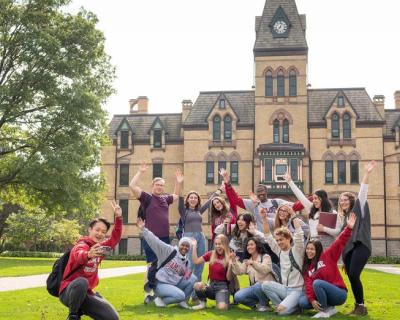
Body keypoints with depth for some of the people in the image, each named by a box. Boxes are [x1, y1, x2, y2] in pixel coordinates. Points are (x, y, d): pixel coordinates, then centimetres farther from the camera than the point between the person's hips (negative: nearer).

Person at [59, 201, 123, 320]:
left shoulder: (99, 247, 7)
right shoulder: (81, 245, -15)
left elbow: (115, 238, 11)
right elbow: (79, 255, -38)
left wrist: (118, 218, -4)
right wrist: (88, 254, -63)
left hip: (87, 293, 6)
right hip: (70, 291, -6)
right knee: (81, 282, -41)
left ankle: (81, 310, 15)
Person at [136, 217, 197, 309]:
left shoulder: (187, 261, 11)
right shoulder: (169, 251, -8)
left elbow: (186, 277, 17)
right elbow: (155, 241, -16)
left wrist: (189, 272, -7)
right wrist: (143, 229, -25)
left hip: (175, 284, 7)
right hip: (161, 284, -7)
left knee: (193, 279, -11)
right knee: (180, 295, -29)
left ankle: (182, 301, 3)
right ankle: (161, 299, -3)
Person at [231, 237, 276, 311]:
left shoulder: (265, 257, 0)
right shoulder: (247, 261, 15)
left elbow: (265, 269, -22)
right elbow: (239, 271, -2)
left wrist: (253, 263, -37)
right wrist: (234, 260, -17)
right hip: (254, 287, 5)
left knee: (258, 286, -38)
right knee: (238, 296, -18)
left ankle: (264, 305, -12)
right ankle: (258, 304, -2)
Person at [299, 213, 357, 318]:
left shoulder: (327, 256, -4)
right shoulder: (307, 267, 10)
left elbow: (340, 242, -15)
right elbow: (308, 284, -2)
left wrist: (349, 228, -29)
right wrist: (312, 299, -18)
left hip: (339, 294, -6)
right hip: (325, 295, 6)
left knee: (317, 283, -31)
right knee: (302, 302, -15)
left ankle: (326, 310, -13)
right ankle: (329, 307, 2)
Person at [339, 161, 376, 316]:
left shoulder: (359, 208, 7)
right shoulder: (345, 217, 23)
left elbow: (363, 192, -6)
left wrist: (367, 173, -15)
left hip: (360, 246, -7)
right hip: (348, 248, 7)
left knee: (354, 275, -19)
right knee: (351, 277, 2)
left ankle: (361, 306, -10)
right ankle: (357, 306, 9)